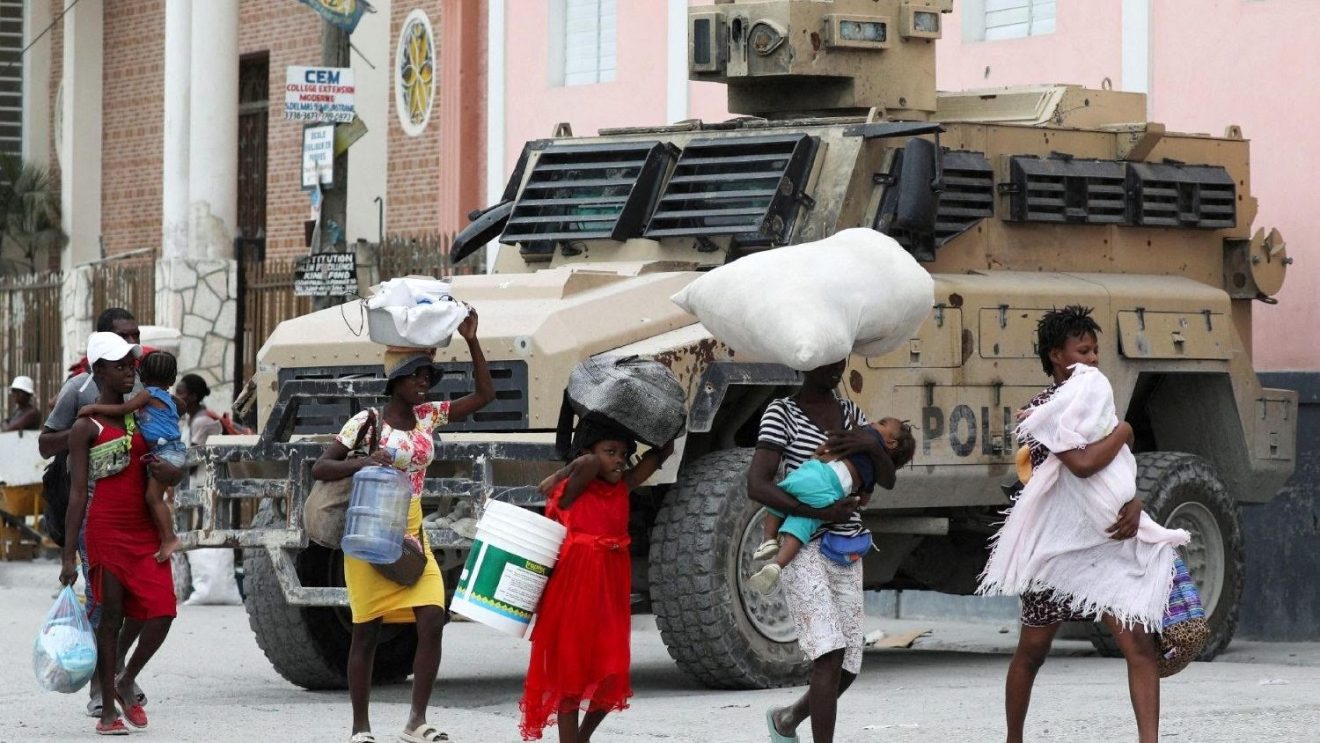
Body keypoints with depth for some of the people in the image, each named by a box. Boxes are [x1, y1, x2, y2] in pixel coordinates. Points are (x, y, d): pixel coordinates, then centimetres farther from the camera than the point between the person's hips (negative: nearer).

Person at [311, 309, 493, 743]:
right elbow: (320, 468, -9)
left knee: (432, 621, -10)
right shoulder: (366, 422, -7)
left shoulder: (428, 416, 7)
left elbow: (484, 395, 7)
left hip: (412, 533, 5)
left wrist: (471, 341, -3)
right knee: (366, 631, 1)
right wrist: (364, 462, -27)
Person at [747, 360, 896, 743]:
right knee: (830, 655, -21)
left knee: (847, 668, 8)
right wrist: (820, 512, -23)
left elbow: (887, 480, 12)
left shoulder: (849, 413, 13)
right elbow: (757, 486, -15)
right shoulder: (782, 413, -6)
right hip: (804, 549, -6)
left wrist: (872, 445, -9)